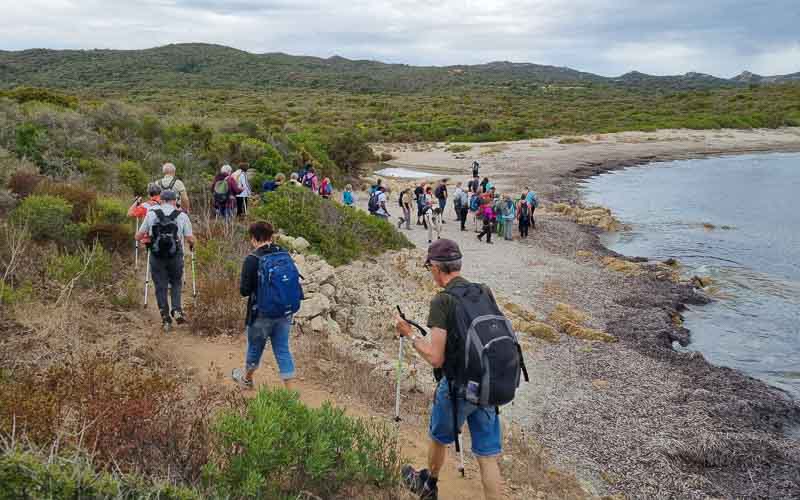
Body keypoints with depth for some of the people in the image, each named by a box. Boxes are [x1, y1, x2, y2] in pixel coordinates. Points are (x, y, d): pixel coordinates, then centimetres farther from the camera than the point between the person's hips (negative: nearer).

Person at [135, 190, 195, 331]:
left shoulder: (151, 214, 3)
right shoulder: (182, 216, 0)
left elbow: (138, 236, 5)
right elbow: (190, 239, -2)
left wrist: (145, 237, 27)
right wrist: (192, 245, 21)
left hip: (156, 256, 0)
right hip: (175, 256, 0)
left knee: (160, 287, 10)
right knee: (176, 283, 19)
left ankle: (165, 318, 10)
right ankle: (177, 310, 0)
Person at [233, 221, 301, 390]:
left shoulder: (252, 260, -15)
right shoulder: (285, 256, -2)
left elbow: (244, 290, -13)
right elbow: (295, 283, 3)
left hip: (261, 314, -3)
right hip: (284, 313, 3)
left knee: (255, 348, 19)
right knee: (283, 350, 10)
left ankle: (247, 378, 43)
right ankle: (291, 391, 8)